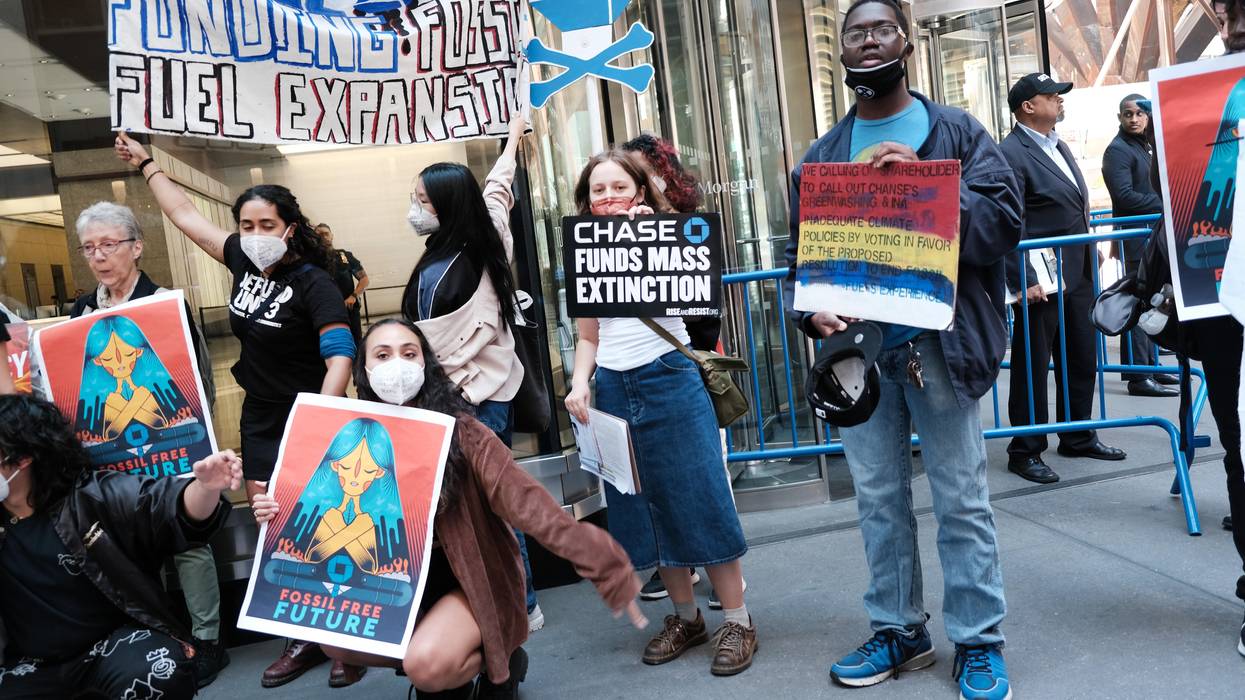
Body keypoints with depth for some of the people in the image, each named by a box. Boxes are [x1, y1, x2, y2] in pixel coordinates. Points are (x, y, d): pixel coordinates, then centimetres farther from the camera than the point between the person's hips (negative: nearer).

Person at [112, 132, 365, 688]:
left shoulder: (313, 283, -17)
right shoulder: (244, 261, 2)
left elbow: (340, 356, -23)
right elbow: (184, 214, 16)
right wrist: (146, 165, 24)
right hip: (259, 421, 7)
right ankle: (305, 637, 21)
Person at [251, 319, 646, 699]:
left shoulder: (459, 431, -18)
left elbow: (524, 501, -25)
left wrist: (605, 568, -32)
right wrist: (282, 517, -15)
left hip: (471, 581, -5)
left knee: (427, 664, -27)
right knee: (334, 638, -11)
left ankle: (500, 666, 6)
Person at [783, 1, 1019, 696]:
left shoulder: (957, 131, 4)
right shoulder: (822, 154, 13)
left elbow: (1004, 221, -6)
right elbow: (799, 253, 11)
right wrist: (809, 310, -8)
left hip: (939, 344, -3)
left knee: (963, 501, 5)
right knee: (879, 501, 12)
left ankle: (980, 641, 21)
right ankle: (899, 632, 28)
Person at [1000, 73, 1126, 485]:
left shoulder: (1058, 145, 14)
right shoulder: (1011, 154, -14)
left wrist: (1091, 250, 19)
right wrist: (1023, 281, -23)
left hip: (1077, 276, 9)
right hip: (1040, 281, -9)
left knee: (1081, 360, 17)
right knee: (1033, 367, 1)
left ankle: (1077, 438, 31)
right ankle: (1025, 451, 12)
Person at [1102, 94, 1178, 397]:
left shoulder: (1147, 146, 20)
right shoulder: (1118, 150, -10)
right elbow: (1124, 196, -20)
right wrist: (1164, 204, -16)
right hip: (1136, 239, -10)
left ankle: (1149, 366, 23)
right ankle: (1138, 377, -6)